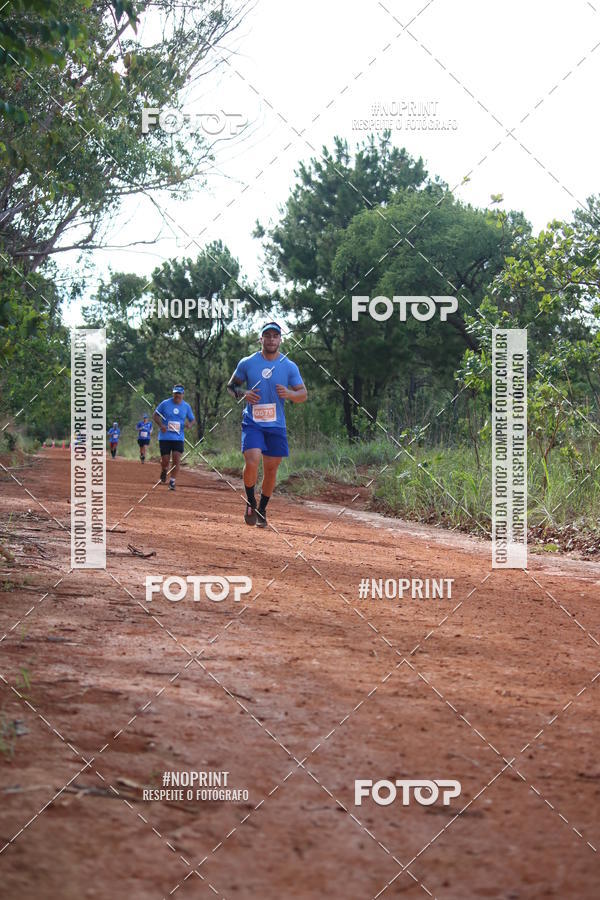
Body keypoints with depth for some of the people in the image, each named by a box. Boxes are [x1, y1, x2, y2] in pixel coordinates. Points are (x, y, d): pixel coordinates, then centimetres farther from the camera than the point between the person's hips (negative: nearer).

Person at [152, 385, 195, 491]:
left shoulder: (186, 406, 4)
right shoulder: (165, 403, -1)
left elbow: (192, 419, 15)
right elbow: (155, 415, 6)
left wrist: (189, 424, -10)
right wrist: (161, 425, -13)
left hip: (178, 438, 1)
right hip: (165, 437, -1)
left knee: (176, 460, -11)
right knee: (165, 460, -2)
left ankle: (172, 482, -1)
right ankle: (164, 471, 33)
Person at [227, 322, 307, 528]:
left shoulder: (289, 366, 2)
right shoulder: (247, 363, 0)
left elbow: (303, 395, 4)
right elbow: (231, 386, 10)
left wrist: (289, 394, -18)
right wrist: (243, 393, -12)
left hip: (276, 426, 2)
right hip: (252, 423, -2)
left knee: (271, 470, 6)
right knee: (251, 463, -20)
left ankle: (262, 509, 26)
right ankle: (250, 503, 4)